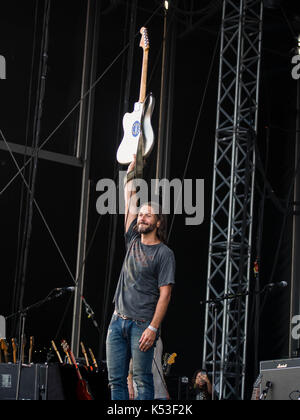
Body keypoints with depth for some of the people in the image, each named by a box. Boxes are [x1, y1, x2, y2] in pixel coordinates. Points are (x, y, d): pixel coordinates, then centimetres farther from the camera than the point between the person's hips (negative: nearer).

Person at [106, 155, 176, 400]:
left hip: (143, 323, -6)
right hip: (118, 320, 6)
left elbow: (165, 294, -9)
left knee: (142, 379, -6)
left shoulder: (164, 253, -2)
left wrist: (153, 328, -18)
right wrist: (133, 166, 19)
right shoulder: (133, 241, 14)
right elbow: (130, 195, 17)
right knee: (116, 379, 3)